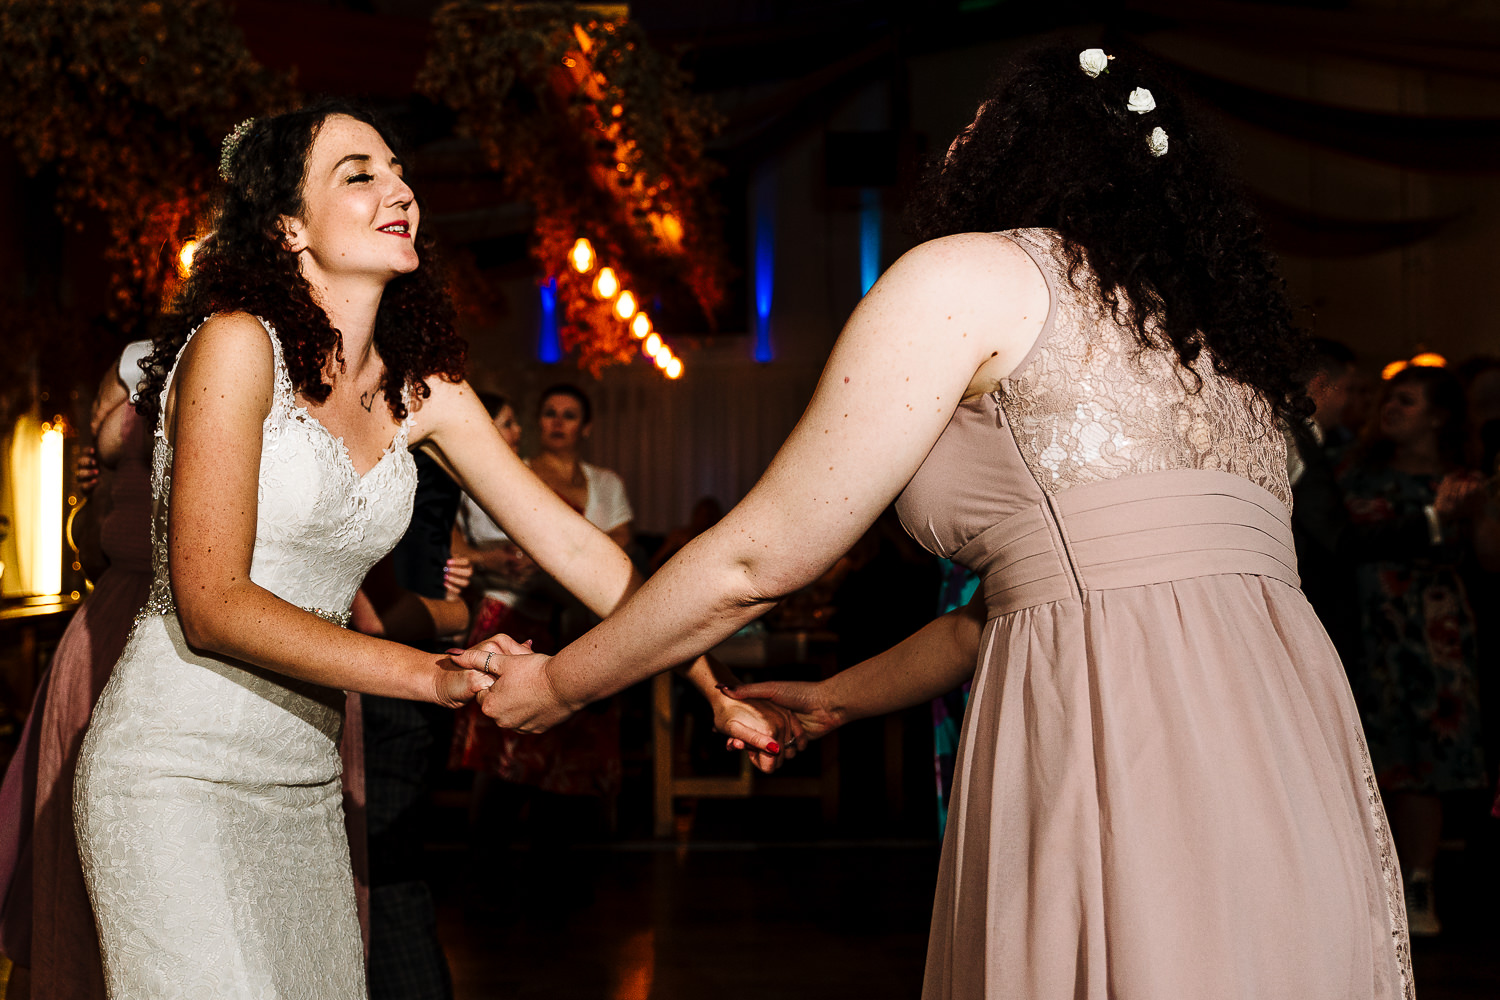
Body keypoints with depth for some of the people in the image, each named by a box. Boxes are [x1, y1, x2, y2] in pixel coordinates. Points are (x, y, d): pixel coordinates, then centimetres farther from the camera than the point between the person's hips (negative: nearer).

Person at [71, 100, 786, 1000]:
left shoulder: (421, 389, 5)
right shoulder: (238, 345, -14)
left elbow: (572, 544, 5)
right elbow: (211, 605, -19)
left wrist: (715, 685, -3)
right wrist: (437, 677, -25)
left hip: (306, 783, 6)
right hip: (180, 773, -6)